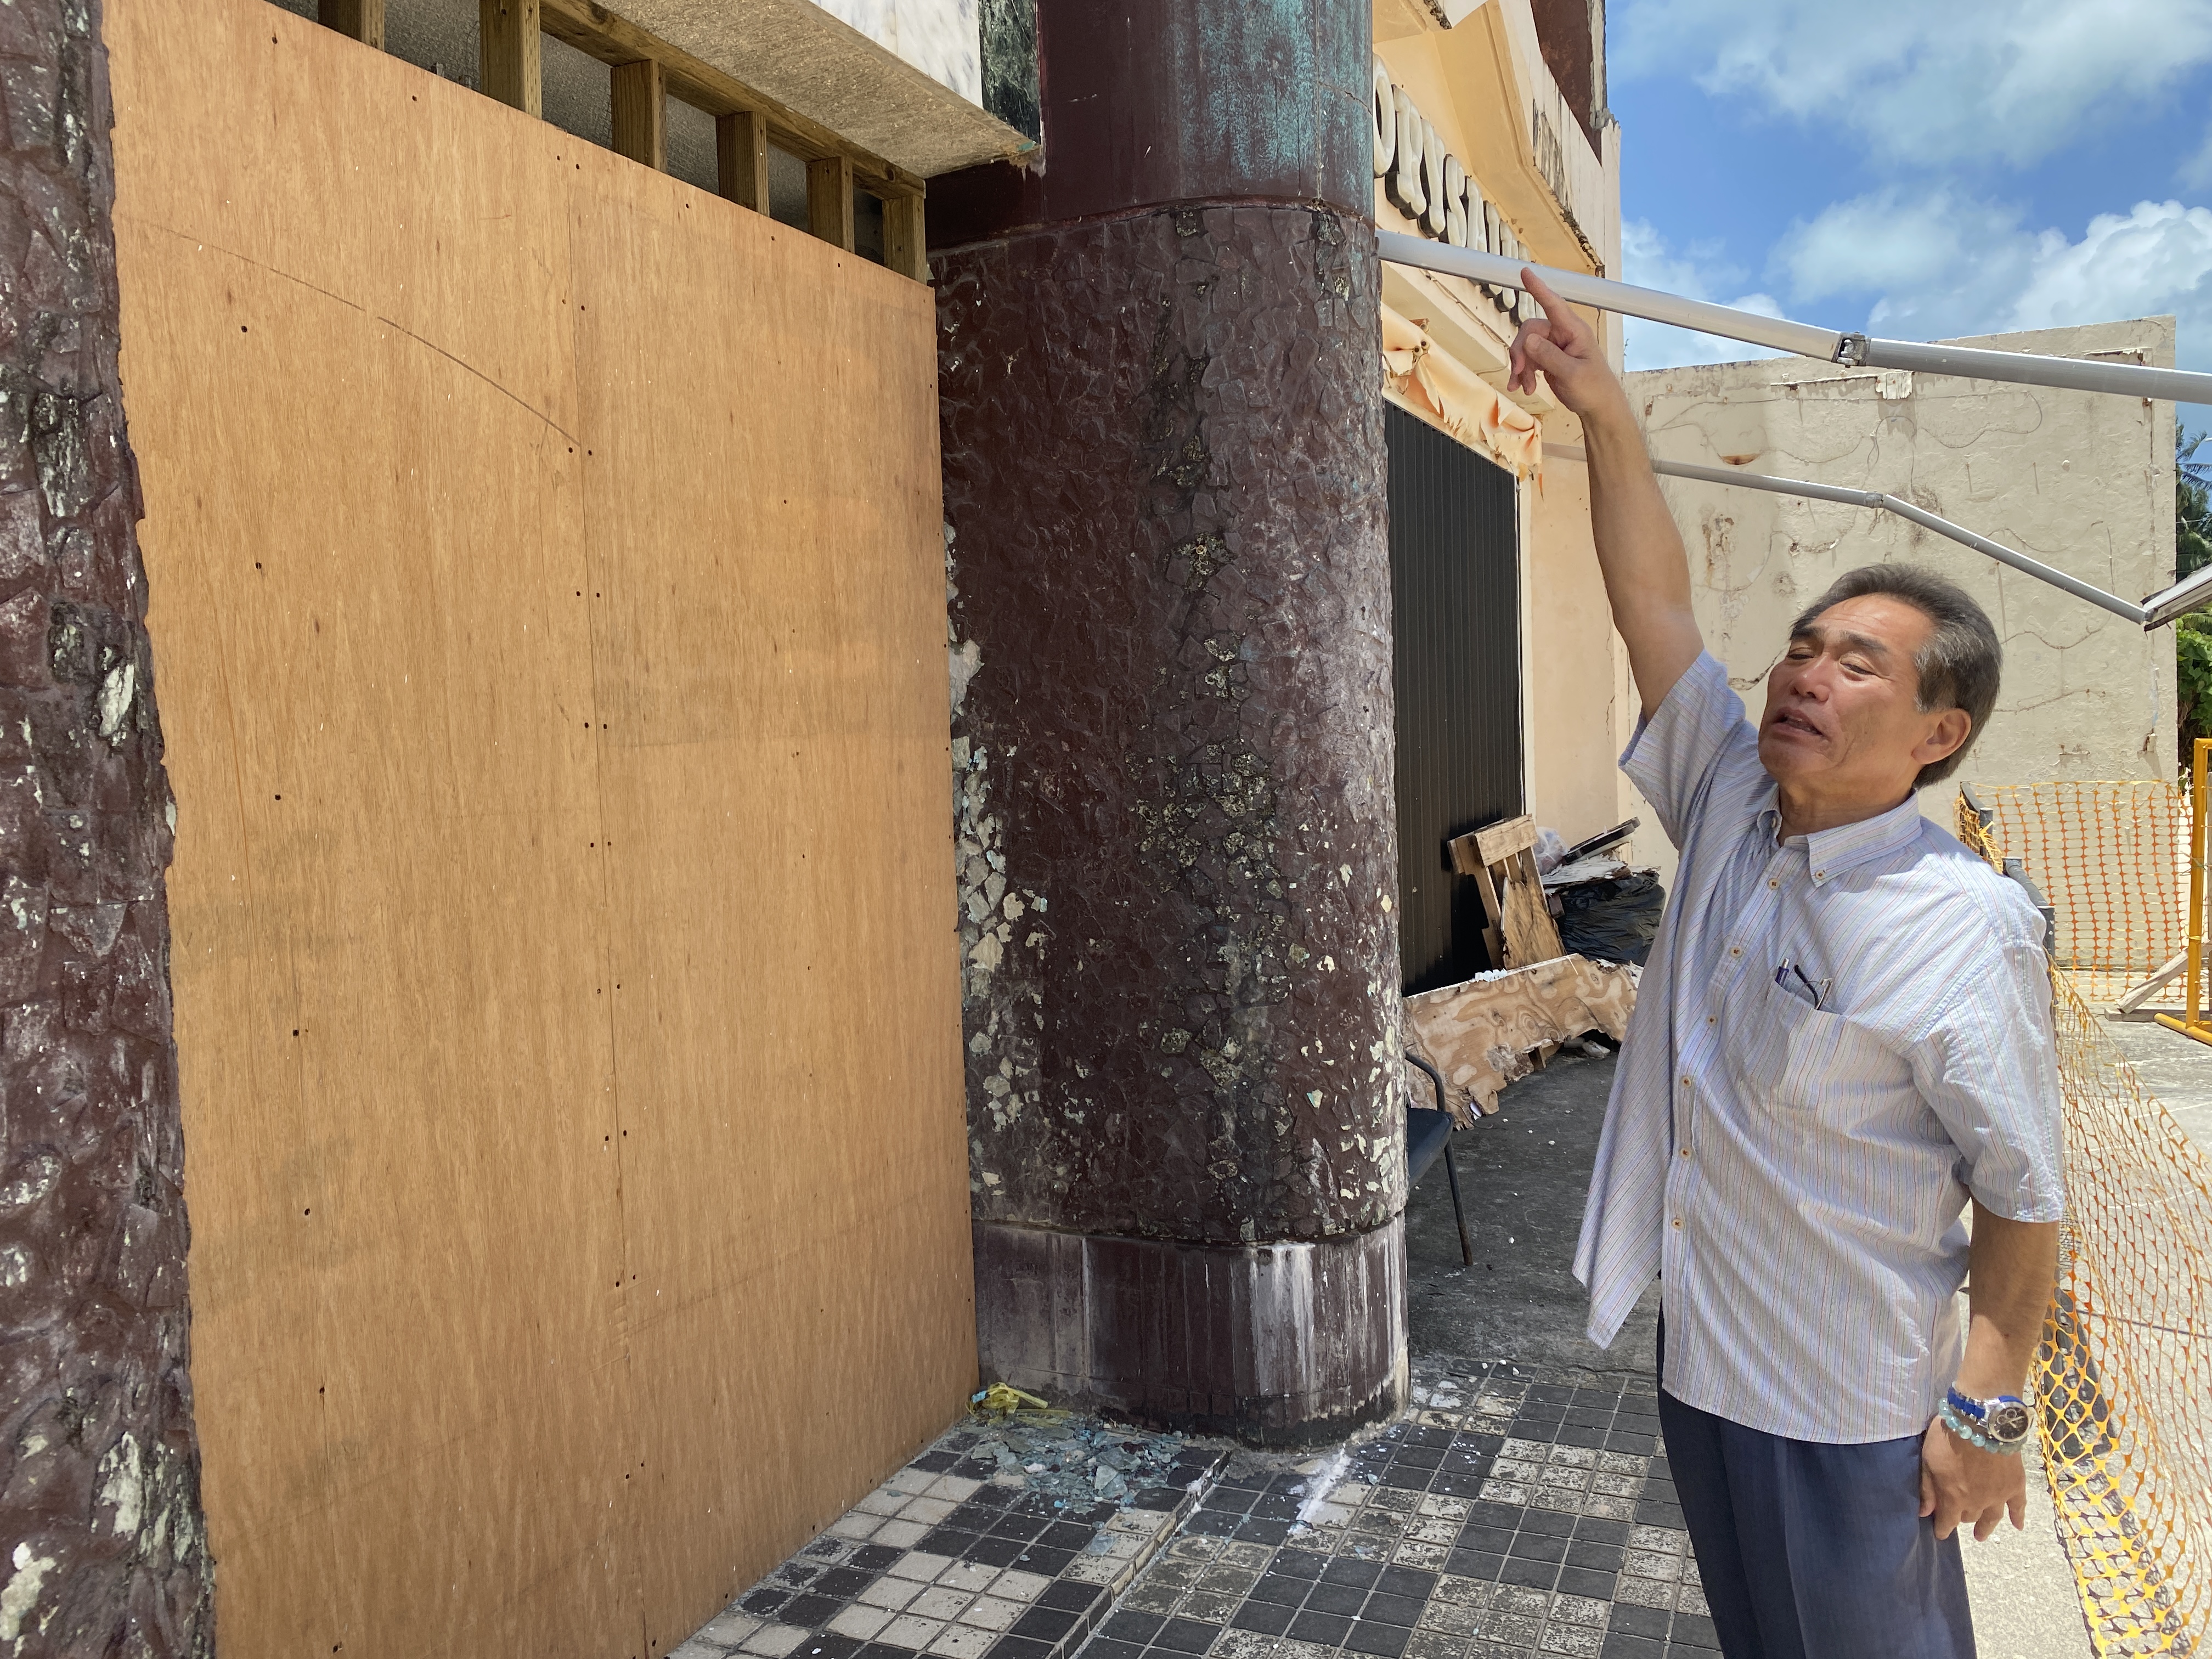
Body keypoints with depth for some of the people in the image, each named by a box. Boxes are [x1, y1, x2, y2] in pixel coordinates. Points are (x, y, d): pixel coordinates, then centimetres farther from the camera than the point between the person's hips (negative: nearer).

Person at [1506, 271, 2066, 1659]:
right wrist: (1606, 413, -12)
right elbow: (1655, 602, -7)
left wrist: (1988, 1410, -12)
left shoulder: (1965, 929, -21)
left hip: (1850, 1410, -6)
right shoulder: (1731, 810, -4)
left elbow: (2024, 1198, -15)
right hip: (1702, 1355, 6)